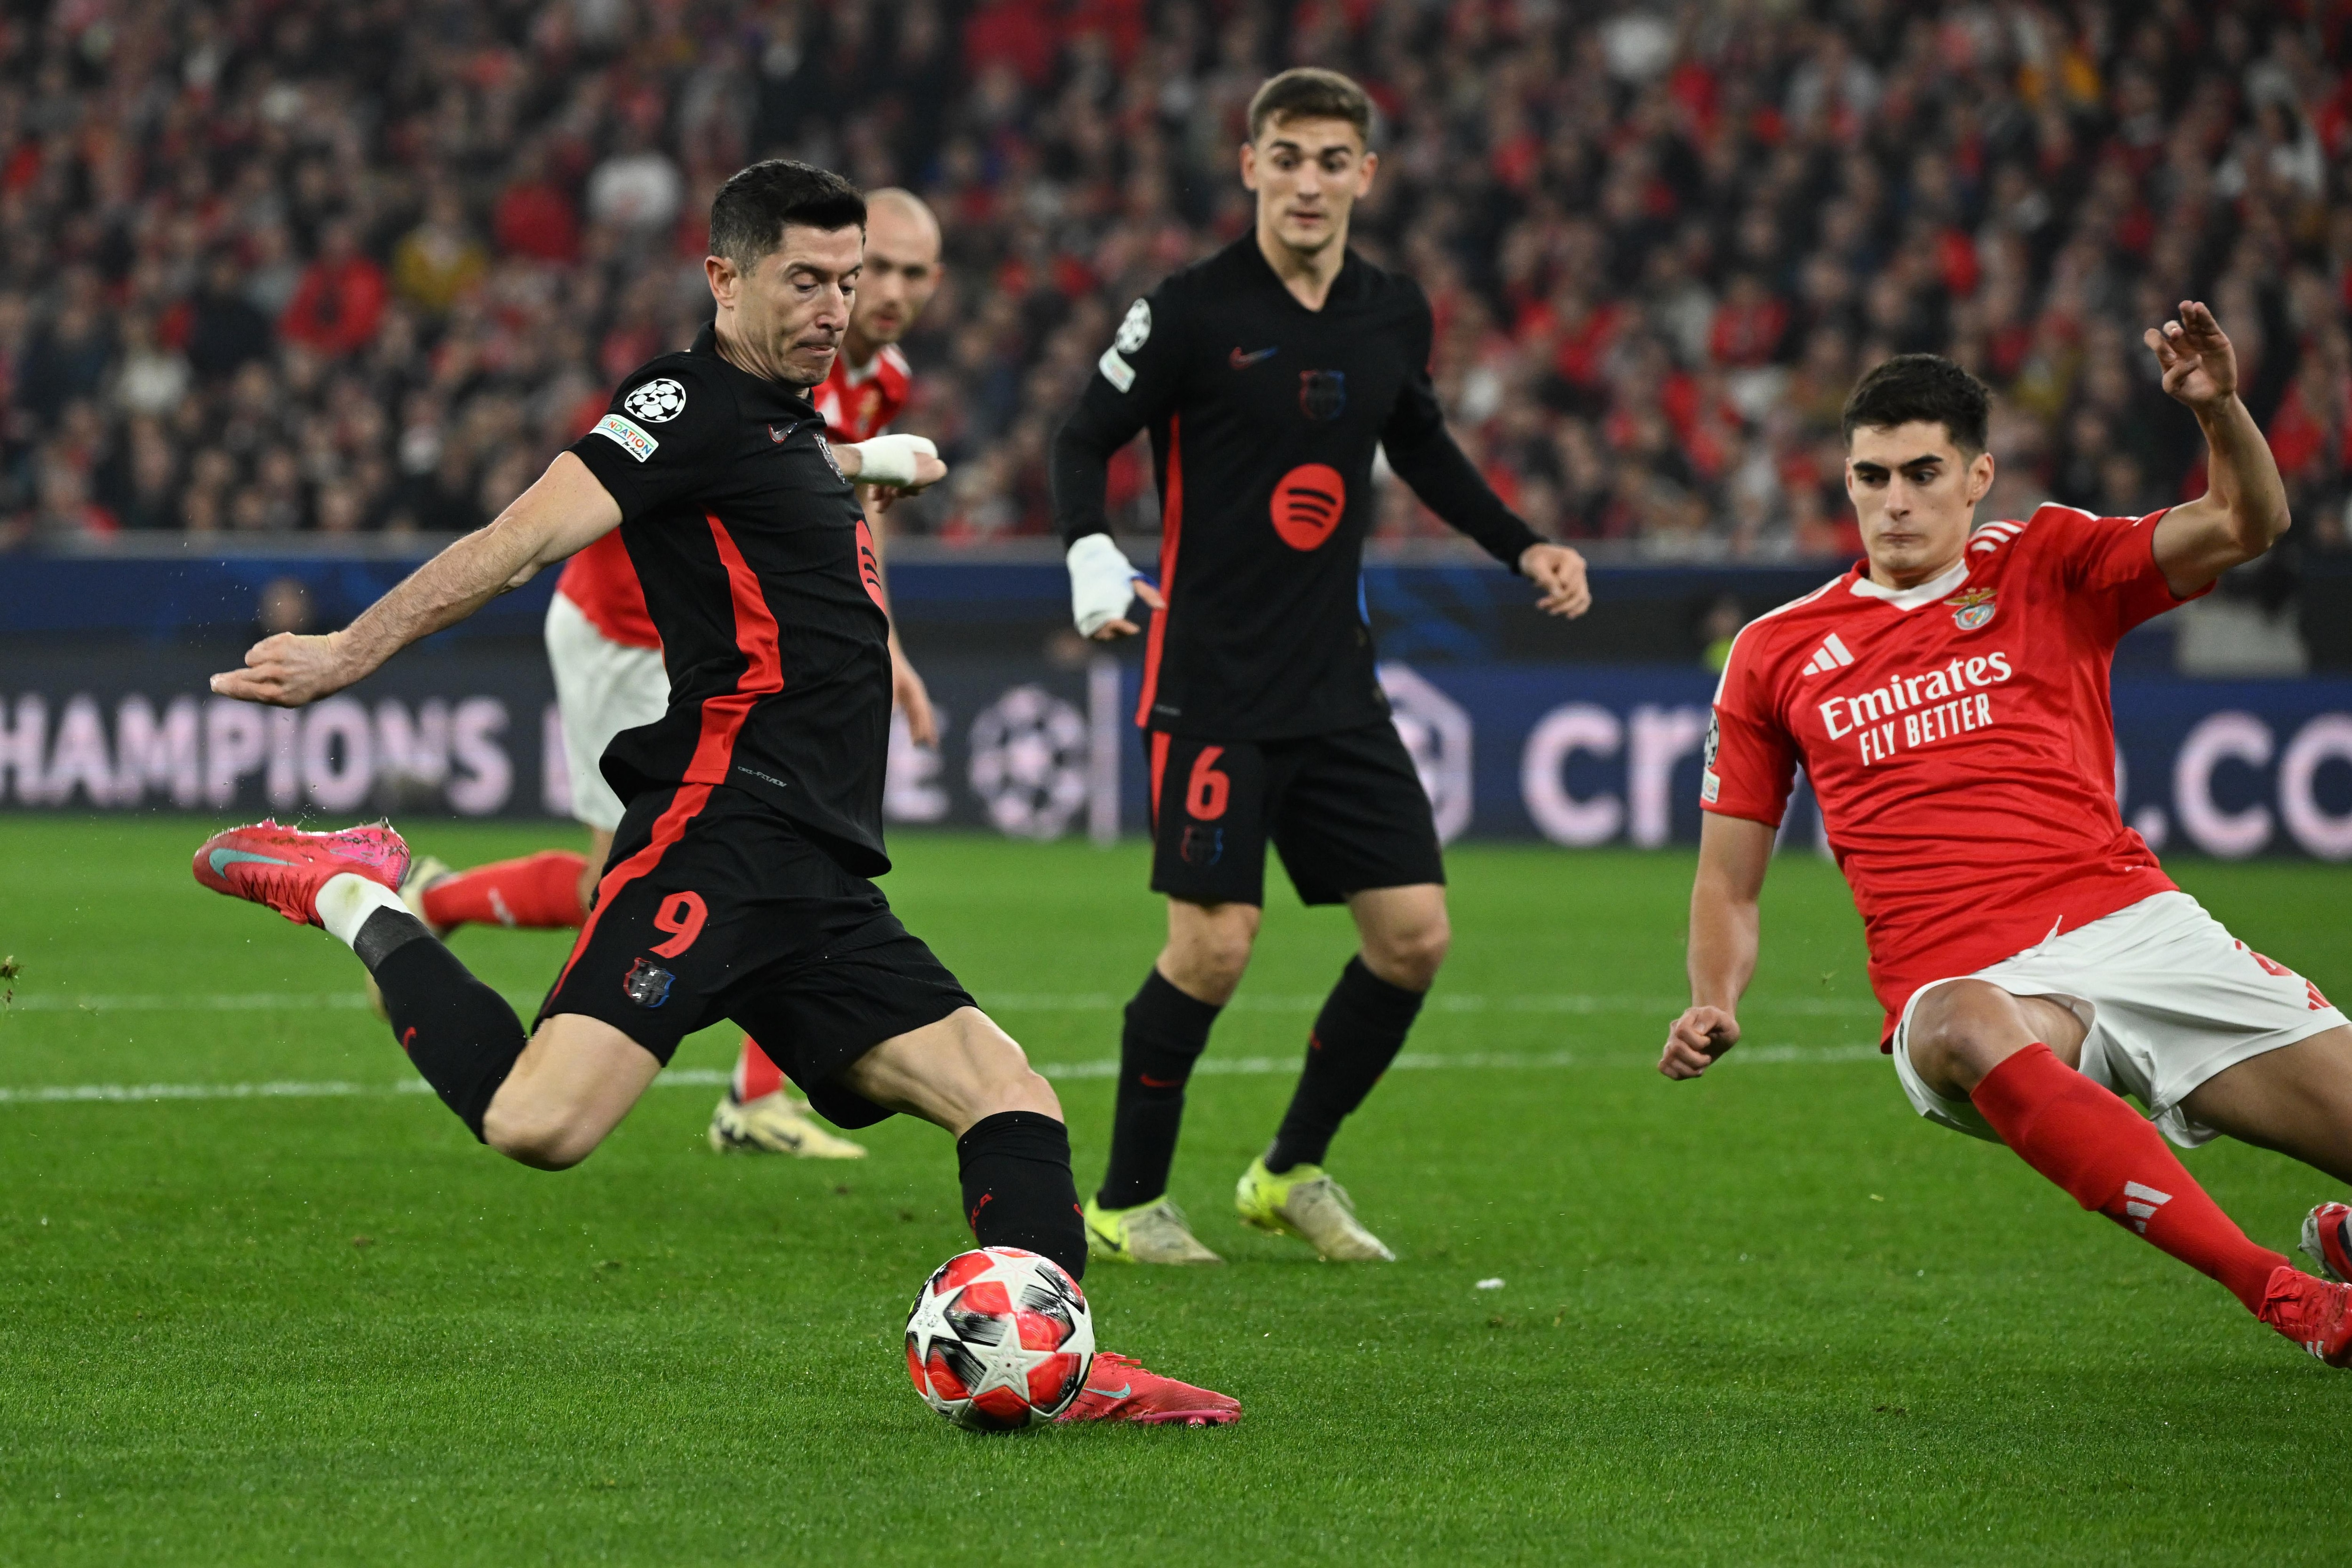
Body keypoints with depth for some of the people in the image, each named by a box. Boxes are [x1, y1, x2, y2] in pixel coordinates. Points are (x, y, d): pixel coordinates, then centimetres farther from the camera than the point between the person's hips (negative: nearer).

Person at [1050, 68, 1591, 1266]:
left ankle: (1292, 1174, 19)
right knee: (1214, 944, -12)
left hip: (1337, 686, 6)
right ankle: (1124, 1203, 6)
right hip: (1210, 684, -6)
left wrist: (1524, 549, 16)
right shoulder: (1190, 311, -9)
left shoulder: (1393, 315, 7)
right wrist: (1092, 559, -21)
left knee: (1414, 933, 0)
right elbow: (1082, 442, -4)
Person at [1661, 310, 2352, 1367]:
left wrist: (2218, 408, -20)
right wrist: (1714, 1007, -2)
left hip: (2130, 923, 2)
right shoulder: (1777, 654, 14)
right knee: (1962, 1034, -41)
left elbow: (2245, 526, 0)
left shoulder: (2049, 567, 13)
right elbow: (1728, 882, 18)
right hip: (1968, 981, -1)